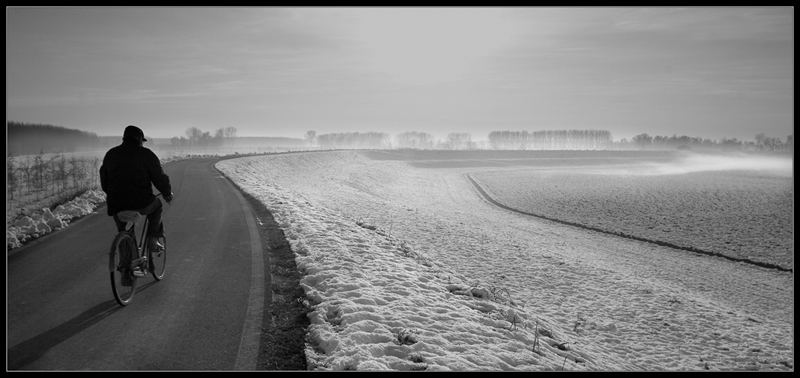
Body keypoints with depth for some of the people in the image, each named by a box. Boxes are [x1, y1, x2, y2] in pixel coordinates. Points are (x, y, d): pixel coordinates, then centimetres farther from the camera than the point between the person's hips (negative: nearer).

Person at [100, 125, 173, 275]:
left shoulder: (110, 154, 13)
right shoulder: (146, 154, -1)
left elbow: (104, 180, 20)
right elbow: (159, 178, -1)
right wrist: (168, 193, 16)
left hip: (116, 205, 4)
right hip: (141, 203, -4)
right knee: (156, 206, 29)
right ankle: (152, 239, 19)